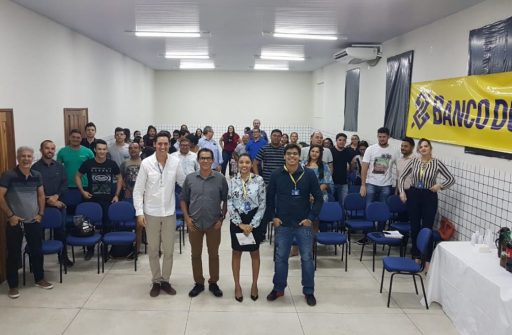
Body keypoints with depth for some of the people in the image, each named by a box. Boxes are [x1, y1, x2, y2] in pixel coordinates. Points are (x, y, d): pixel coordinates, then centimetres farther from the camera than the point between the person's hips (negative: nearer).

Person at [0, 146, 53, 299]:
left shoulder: (36, 175, 3)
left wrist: (41, 214, 5)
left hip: (33, 222, 4)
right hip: (15, 222, -4)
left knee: (37, 251, 13)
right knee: (14, 254, 5)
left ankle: (39, 279, 30)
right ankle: (13, 285, 18)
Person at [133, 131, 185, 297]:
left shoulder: (175, 162, -5)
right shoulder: (146, 163, -8)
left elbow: (184, 182, 8)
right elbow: (138, 190, -5)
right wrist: (139, 212, -10)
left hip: (169, 212, 1)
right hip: (151, 213, -1)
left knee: (168, 250, 10)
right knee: (153, 250, 11)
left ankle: (165, 280, 26)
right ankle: (156, 281, 25)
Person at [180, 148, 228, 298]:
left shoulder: (220, 178, -4)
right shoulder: (190, 178, -1)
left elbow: (226, 200, 2)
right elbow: (183, 199, 6)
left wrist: (222, 218, -5)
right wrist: (187, 218, -3)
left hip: (214, 224, -1)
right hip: (194, 223, 1)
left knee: (213, 254, 11)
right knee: (195, 254, 12)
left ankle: (213, 283, 27)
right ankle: (198, 283, 28)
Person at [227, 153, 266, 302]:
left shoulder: (259, 180, -6)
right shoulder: (232, 181, -3)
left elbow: (262, 204, -6)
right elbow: (230, 205, -4)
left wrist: (252, 224, -11)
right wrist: (241, 224, -11)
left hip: (254, 221, -1)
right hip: (237, 221, 1)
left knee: (255, 253, 11)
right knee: (236, 253, 11)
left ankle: (254, 284, 27)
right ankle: (237, 285, 25)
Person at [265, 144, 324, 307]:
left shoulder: (309, 174, -5)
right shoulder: (276, 175, -3)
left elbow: (318, 198, 0)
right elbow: (269, 198, 5)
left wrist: (311, 217, -6)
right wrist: (272, 217, -1)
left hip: (304, 224, 0)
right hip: (282, 225, 1)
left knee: (307, 258, 8)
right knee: (280, 258, 12)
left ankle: (309, 291, 24)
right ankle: (278, 288, 29)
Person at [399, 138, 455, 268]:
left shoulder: (437, 163, -7)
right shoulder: (414, 161, 1)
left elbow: (451, 179, -3)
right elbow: (402, 177, 9)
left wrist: (440, 186, -19)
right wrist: (402, 191, -3)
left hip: (429, 197, -3)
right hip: (413, 195, 3)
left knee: (427, 228, -3)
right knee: (414, 227, 9)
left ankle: (427, 260, 6)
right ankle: (416, 256, 23)